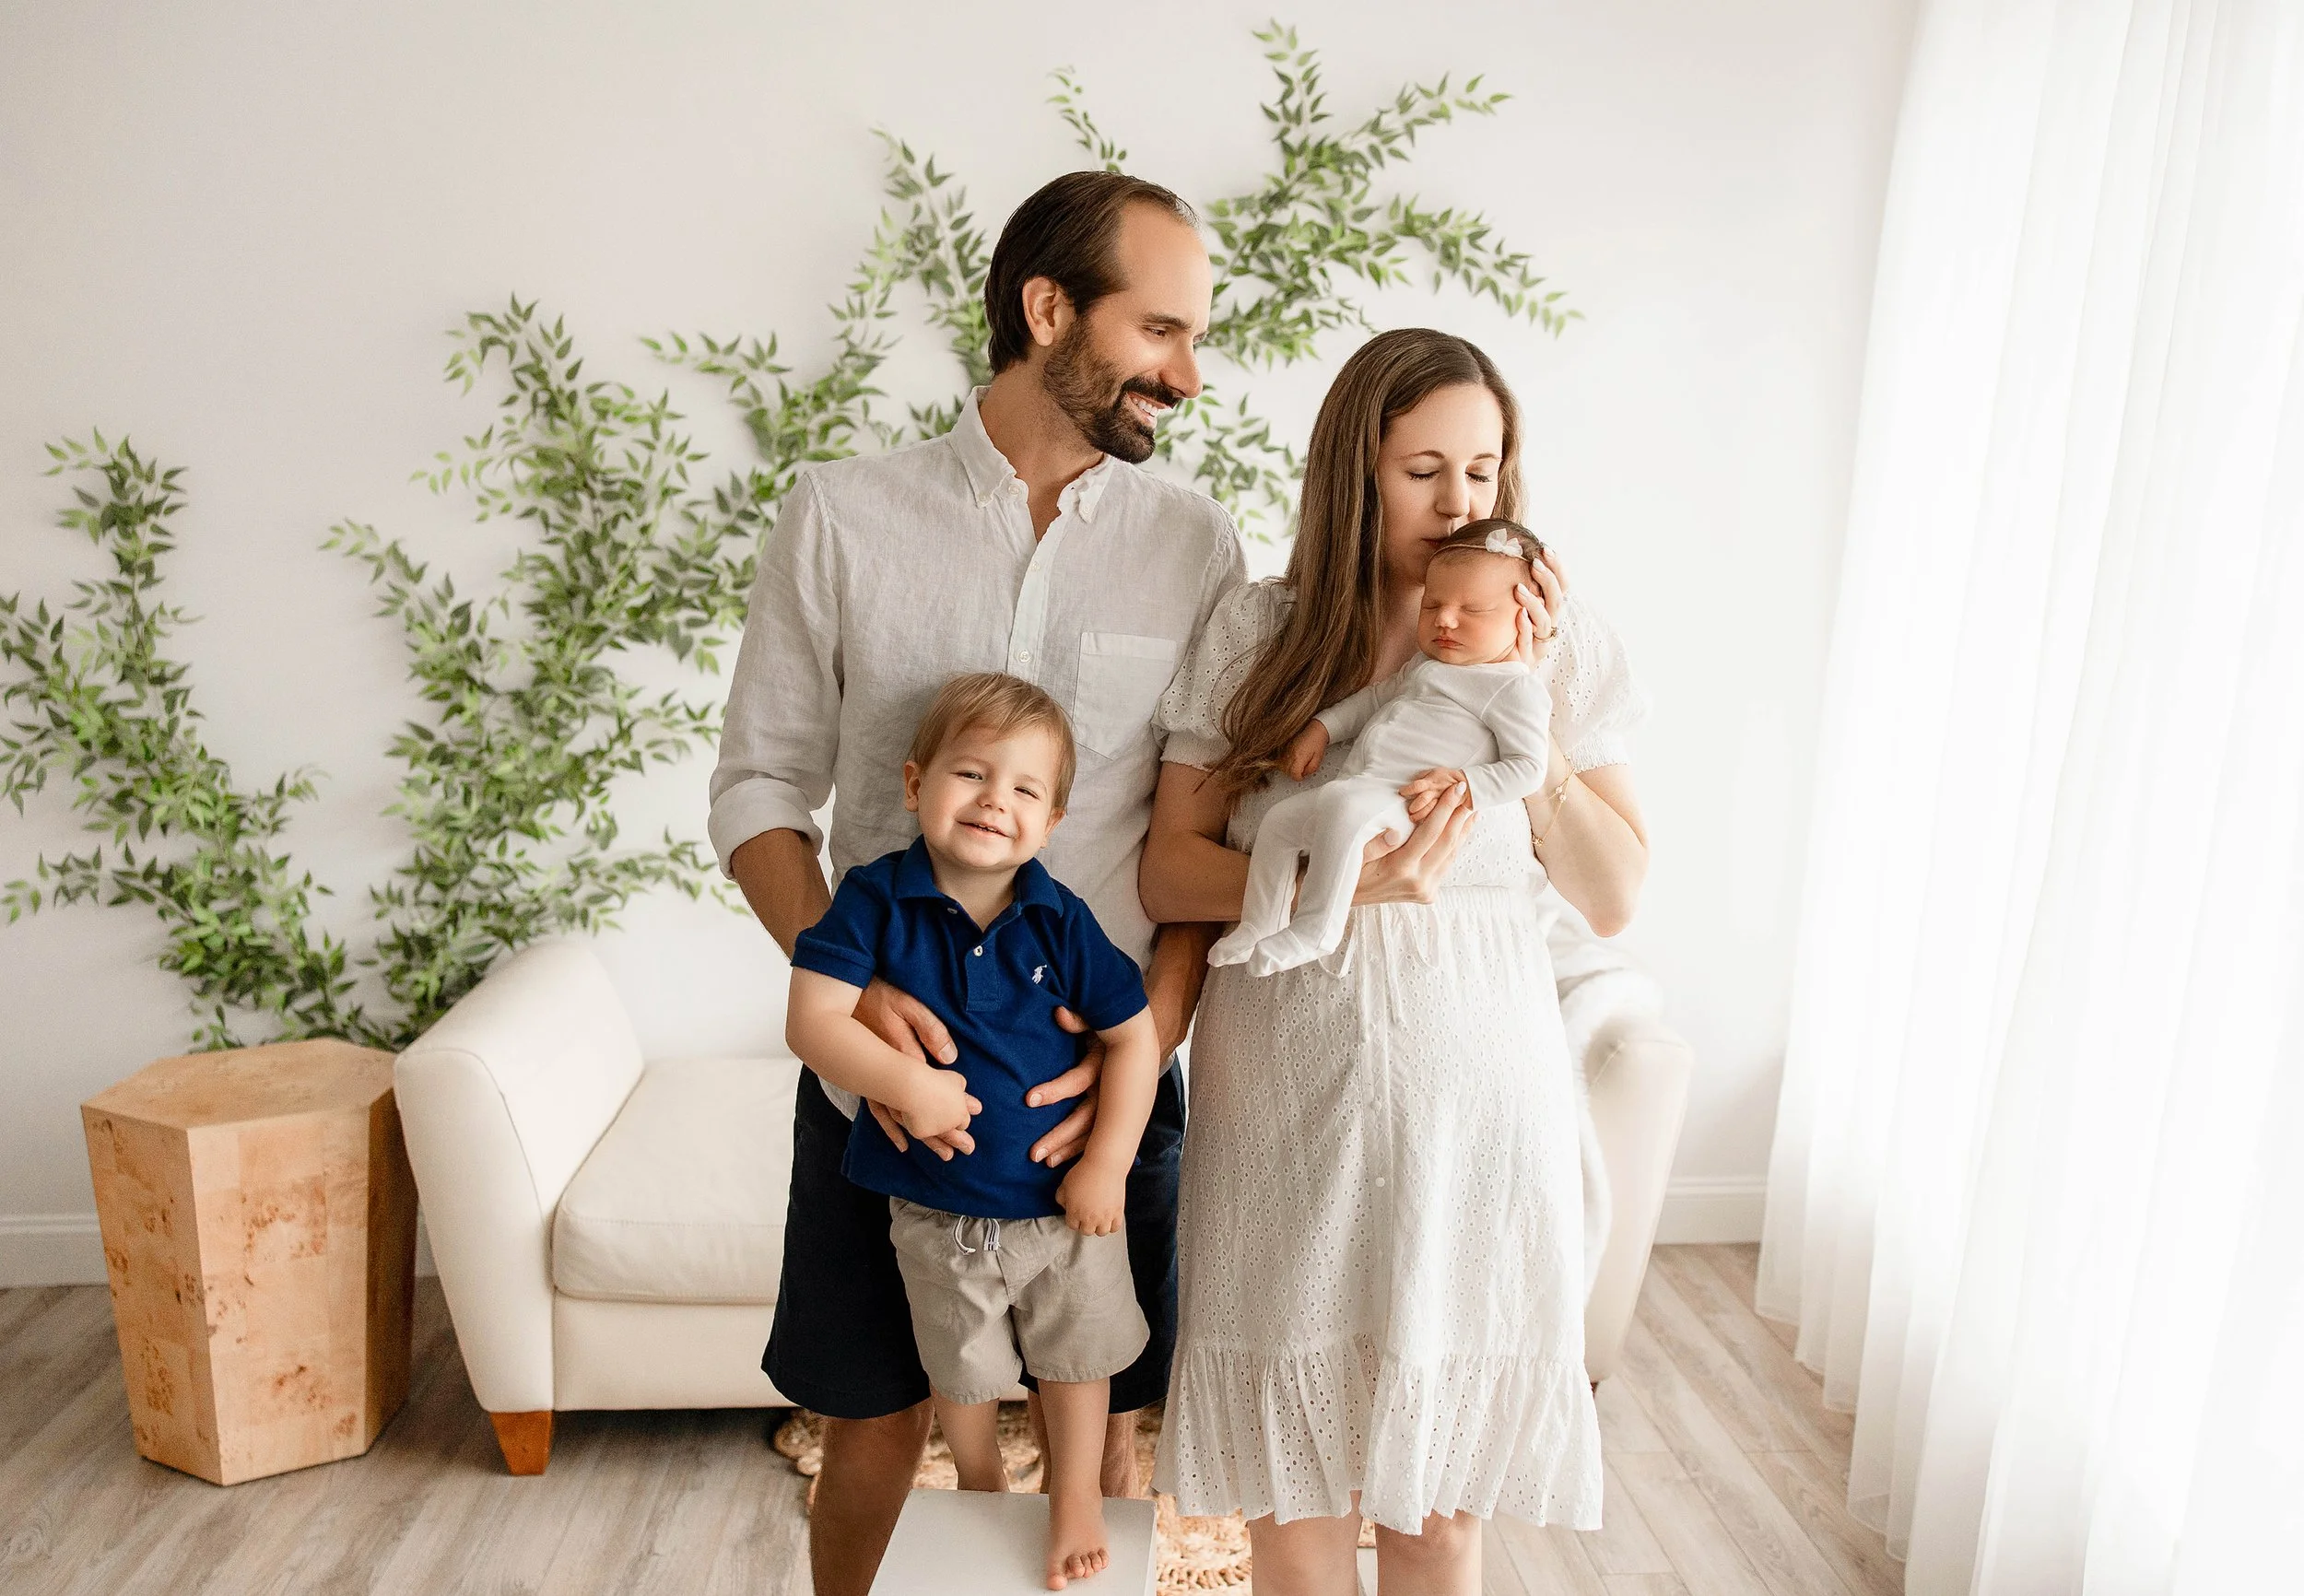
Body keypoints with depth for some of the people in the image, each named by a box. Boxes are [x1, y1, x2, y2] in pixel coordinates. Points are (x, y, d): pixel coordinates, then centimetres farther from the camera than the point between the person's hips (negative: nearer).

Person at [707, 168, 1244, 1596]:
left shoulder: (1195, 544, 0)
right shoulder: (843, 517, -3)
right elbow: (762, 786, 0)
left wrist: (1153, 1031, -13)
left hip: (1108, 1066, 1)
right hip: (890, 1053, 0)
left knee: (1101, 1415, 14)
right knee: (875, 1416, 14)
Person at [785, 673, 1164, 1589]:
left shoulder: (1059, 921, -15)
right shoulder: (876, 901, -16)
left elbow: (1135, 1038, -9)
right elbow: (812, 1020, -21)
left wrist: (1107, 1165, -12)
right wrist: (903, 1082, -34)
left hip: (1063, 1201, 0)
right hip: (937, 1212, 1)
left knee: (1075, 1358, 19)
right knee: (961, 1373, 23)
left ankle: (1076, 1497, 44)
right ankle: (980, 1483, 52)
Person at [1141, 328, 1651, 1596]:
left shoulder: (1562, 641, 1)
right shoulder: (1253, 634, -2)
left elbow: (1613, 899, -2)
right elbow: (1168, 872, -4)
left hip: (1475, 1083, 1)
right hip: (1285, 1095, 0)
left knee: (1440, 1492, 12)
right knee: (1291, 1471, 12)